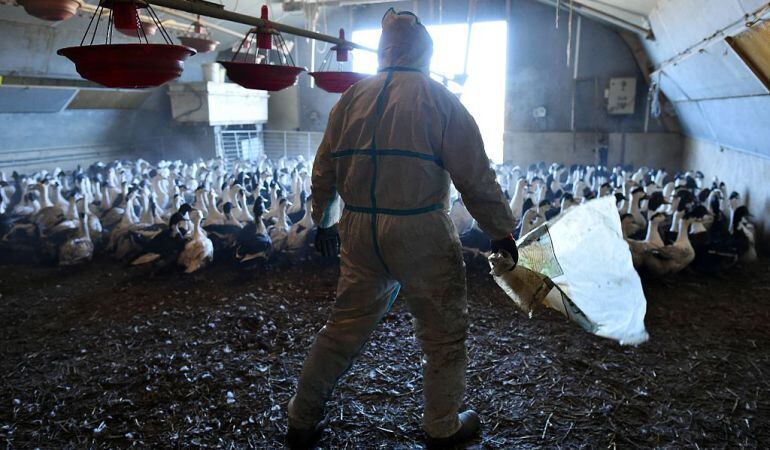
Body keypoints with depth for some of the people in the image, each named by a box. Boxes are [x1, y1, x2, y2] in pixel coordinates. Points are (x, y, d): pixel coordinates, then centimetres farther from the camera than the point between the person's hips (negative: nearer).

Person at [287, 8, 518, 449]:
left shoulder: (352, 98, 10)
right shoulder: (438, 98, -3)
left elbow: (324, 171, 14)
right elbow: (476, 175, -7)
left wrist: (325, 221, 28)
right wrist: (501, 230, 4)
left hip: (359, 231, 5)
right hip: (420, 232, -4)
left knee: (345, 327, 17)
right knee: (445, 333, 13)